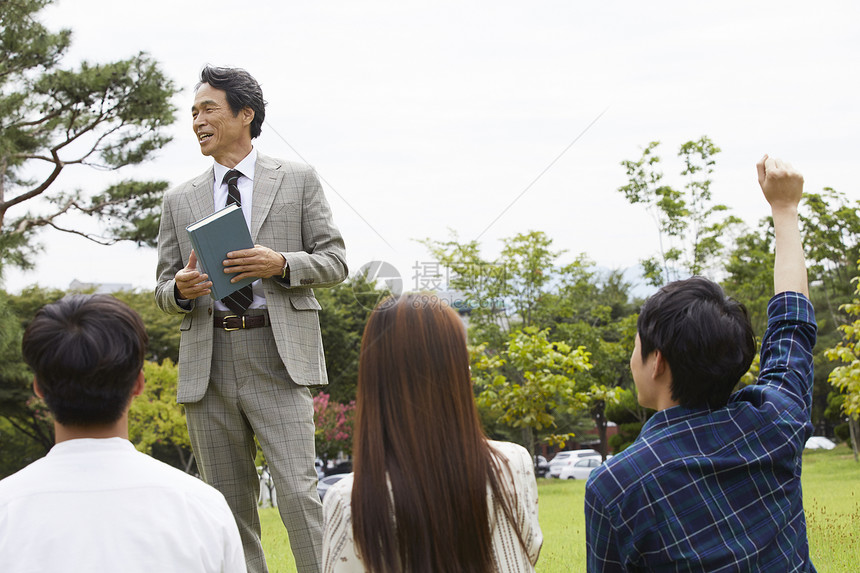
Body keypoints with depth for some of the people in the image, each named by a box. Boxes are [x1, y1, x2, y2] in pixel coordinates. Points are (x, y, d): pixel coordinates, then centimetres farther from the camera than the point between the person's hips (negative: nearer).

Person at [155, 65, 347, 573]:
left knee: (298, 491, -13)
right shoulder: (180, 201, 16)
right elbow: (164, 291, 17)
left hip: (278, 358, -3)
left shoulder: (299, 180, 9)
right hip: (208, 364, 3)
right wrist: (181, 290, -8)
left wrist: (280, 264, -13)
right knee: (229, 502, 7)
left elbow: (335, 262, 6)